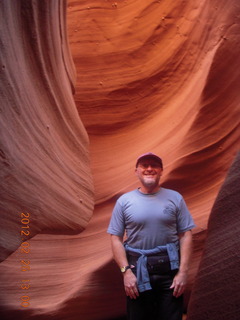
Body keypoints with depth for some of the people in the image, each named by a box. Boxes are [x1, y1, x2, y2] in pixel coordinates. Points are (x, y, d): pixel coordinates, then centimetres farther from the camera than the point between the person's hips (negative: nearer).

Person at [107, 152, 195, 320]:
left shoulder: (175, 198, 2)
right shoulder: (124, 201, 1)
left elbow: (185, 235, 0)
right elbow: (116, 239, 0)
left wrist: (183, 271, -7)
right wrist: (126, 271, -8)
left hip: (170, 269, 0)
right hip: (137, 269, 0)